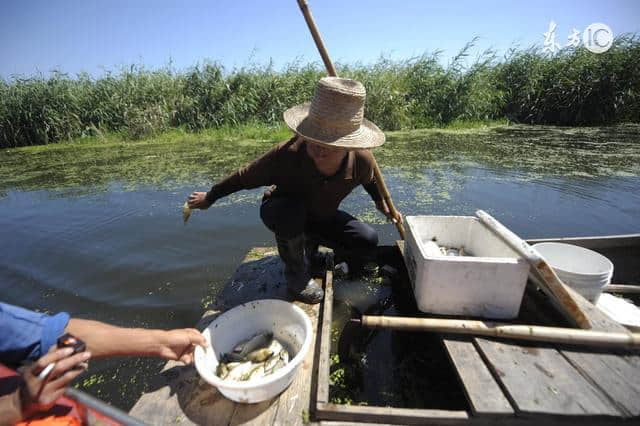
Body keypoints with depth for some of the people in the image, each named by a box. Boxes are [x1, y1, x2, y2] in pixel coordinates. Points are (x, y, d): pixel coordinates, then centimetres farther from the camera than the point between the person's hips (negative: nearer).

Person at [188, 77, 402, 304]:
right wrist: (209, 197, -7)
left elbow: (370, 180, -1)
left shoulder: (361, 159, -28)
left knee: (367, 244, -13)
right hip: (280, 212, -3)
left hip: (322, 217, 3)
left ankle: (310, 243, 13)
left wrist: (383, 204, 8)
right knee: (290, 211, -40)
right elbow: (244, 177, -20)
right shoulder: (286, 155, -37)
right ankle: (296, 275, -12)